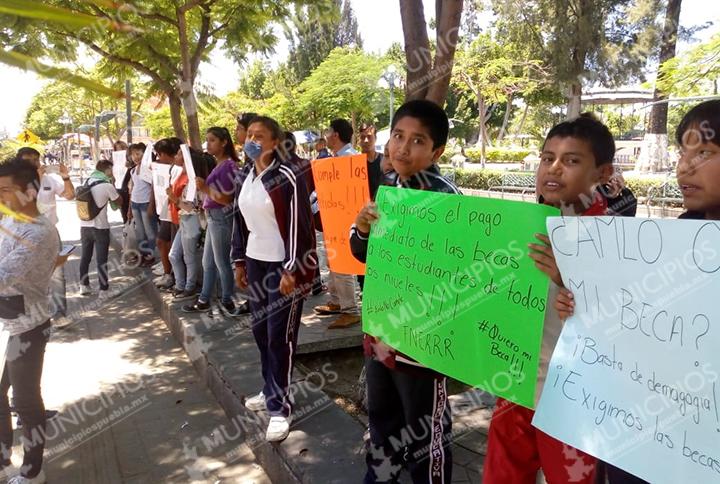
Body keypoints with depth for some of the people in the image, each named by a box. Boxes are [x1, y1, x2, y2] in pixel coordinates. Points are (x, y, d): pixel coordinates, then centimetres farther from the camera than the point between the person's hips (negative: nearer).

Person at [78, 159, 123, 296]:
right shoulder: (107, 185, -13)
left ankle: (84, 286, 23)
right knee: (101, 260, 2)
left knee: (85, 256, 17)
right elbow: (120, 202, -1)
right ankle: (103, 290, 6)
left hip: (84, 226, 6)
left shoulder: (87, 182, 7)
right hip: (100, 228, -6)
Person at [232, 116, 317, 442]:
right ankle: (271, 390, 31)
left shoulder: (287, 178, -14)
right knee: (260, 331, 13)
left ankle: (280, 407, 9)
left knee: (280, 336, -2)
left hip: (283, 265, -7)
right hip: (255, 262, 7)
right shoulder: (244, 177, 9)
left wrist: (291, 270, -18)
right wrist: (239, 261, 15)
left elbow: (298, 226, -16)